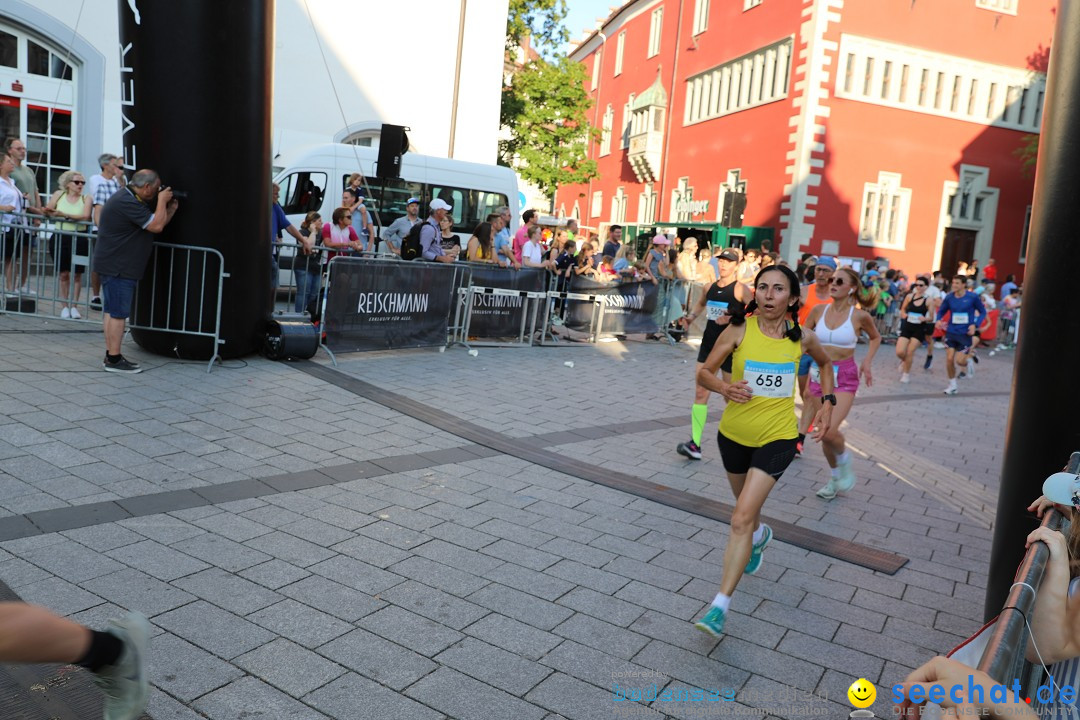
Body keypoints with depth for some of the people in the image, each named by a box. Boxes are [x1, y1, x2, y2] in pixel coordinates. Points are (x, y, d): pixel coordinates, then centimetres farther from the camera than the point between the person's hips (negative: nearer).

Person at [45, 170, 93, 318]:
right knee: (64, 273, 5)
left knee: (77, 274, 3)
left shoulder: (86, 198, 2)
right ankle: (64, 306, 13)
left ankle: (74, 306, 12)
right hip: (62, 237, 1)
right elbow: (47, 211, 2)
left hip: (80, 238, -1)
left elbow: (85, 216, -14)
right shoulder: (59, 195, 8)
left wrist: (63, 214, -21)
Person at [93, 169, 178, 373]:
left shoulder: (129, 199, 16)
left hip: (115, 265, 11)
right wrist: (162, 201, -10)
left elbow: (155, 226, 18)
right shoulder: (127, 203, -19)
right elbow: (156, 226, -22)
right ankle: (114, 360, -2)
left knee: (113, 311, 14)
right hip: (117, 267, -11)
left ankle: (111, 356, 21)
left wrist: (171, 209, 8)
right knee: (118, 313, -7)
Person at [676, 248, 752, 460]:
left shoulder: (741, 289, -11)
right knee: (700, 392, -3)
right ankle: (695, 444, -4)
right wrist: (691, 317, 11)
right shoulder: (710, 287, 8)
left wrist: (732, 320, -29)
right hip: (708, 343, 6)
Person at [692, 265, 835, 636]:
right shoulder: (739, 330, -10)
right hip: (734, 433, 2)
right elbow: (704, 372, -6)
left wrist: (828, 403, 8)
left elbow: (825, 363, 17)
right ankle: (760, 536, 63)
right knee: (746, 506, 25)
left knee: (742, 518, -15)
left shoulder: (802, 337, -6)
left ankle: (720, 606, -9)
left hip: (777, 438, -2)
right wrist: (725, 387, -26)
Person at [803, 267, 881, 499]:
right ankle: (835, 478, 33)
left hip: (845, 377, -3)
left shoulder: (860, 316, -7)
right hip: (819, 374, 4)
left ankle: (844, 459, 12)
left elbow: (875, 338, 13)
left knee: (828, 431, -21)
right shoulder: (819, 310, 0)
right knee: (824, 433, 10)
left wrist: (867, 362, 2)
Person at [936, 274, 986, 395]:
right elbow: (941, 311, 9)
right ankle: (952, 386, 16)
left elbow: (983, 312, 2)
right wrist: (939, 320, -13)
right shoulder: (949, 297, -3)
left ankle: (968, 363, 33)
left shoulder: (973, 297, -9)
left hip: (965, 334, -2)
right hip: (951, 332, 3)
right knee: (949, 359, -2)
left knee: (960, 360, -7)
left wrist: (975, 324, -12)